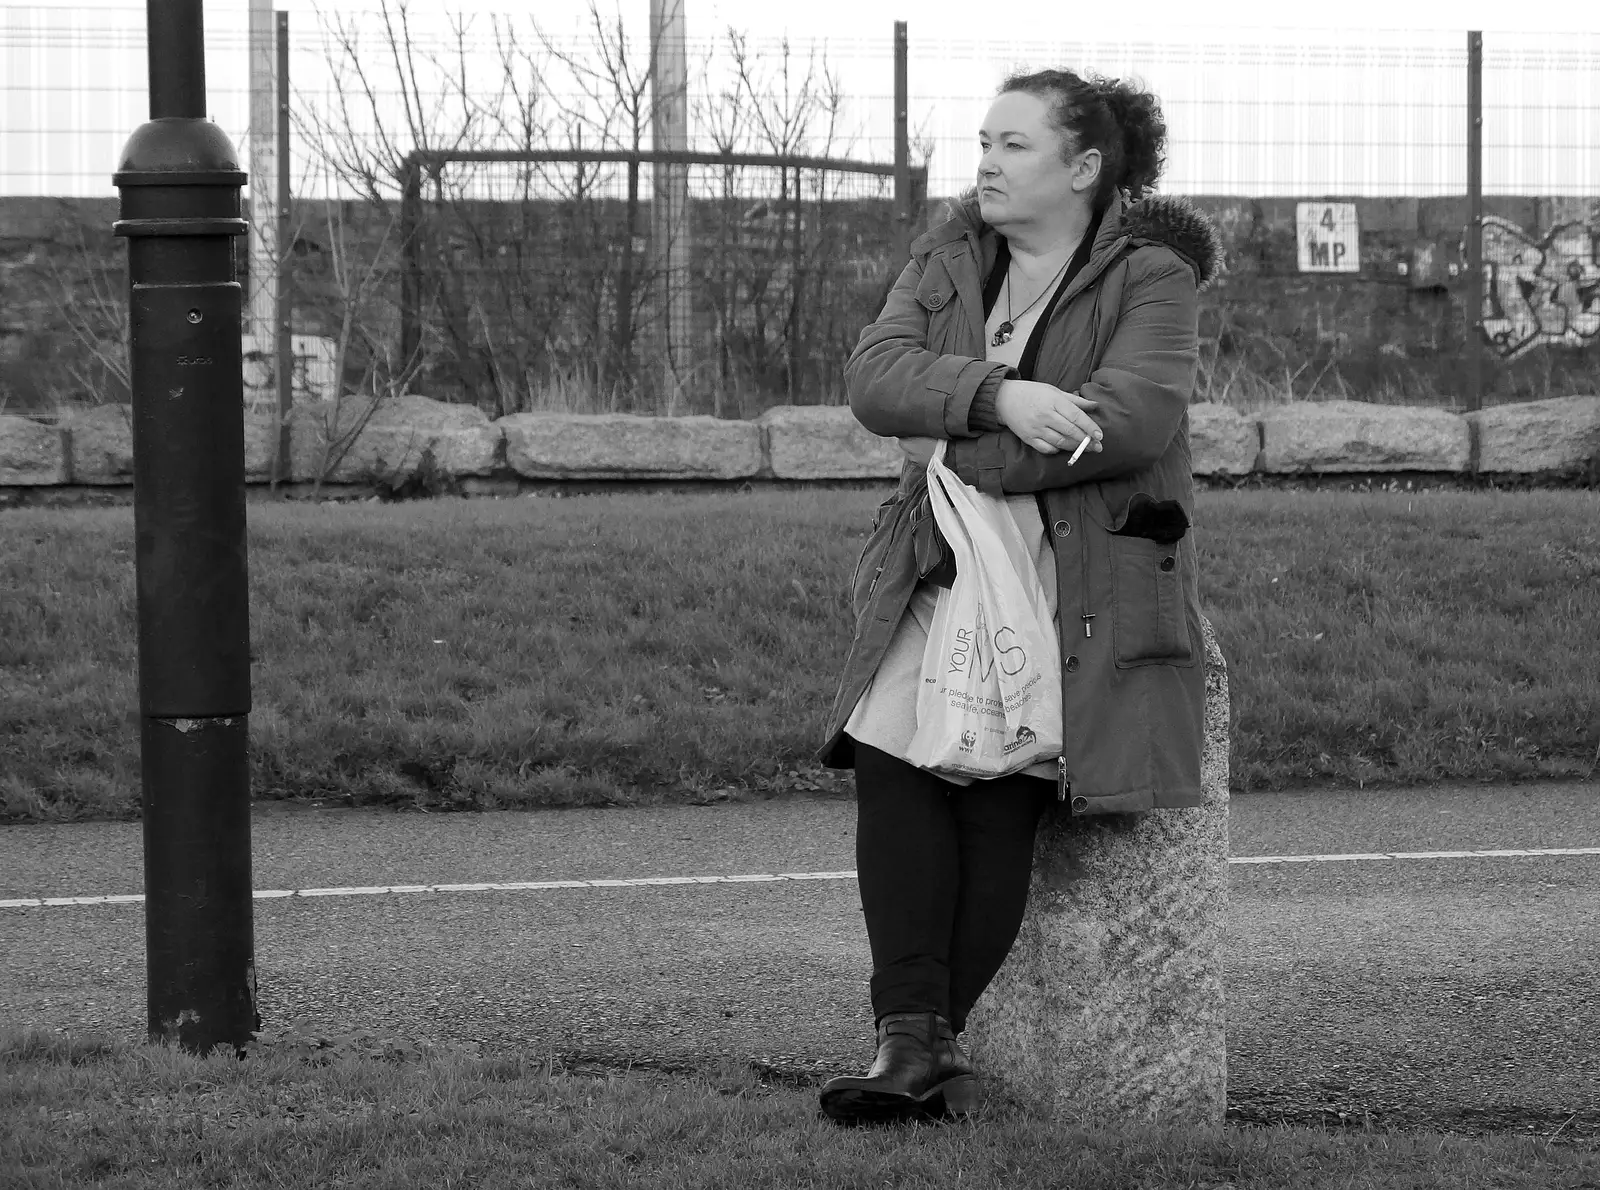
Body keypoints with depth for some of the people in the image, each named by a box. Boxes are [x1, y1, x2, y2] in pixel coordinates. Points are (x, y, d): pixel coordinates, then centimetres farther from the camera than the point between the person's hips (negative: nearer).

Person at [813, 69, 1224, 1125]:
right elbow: (875, 376, 1)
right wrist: (998, 394, -18)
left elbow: (1133, 417, -16)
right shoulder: (950, 260, 16)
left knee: (1002, 781, -22)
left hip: (1090, 573, -4)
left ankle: (937, 1036, -18)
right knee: (891, 759, -19)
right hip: (950, 560, 4)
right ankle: (913, 1036, -22)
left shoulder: (1150, 275, 0)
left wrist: (960, 456, -12)